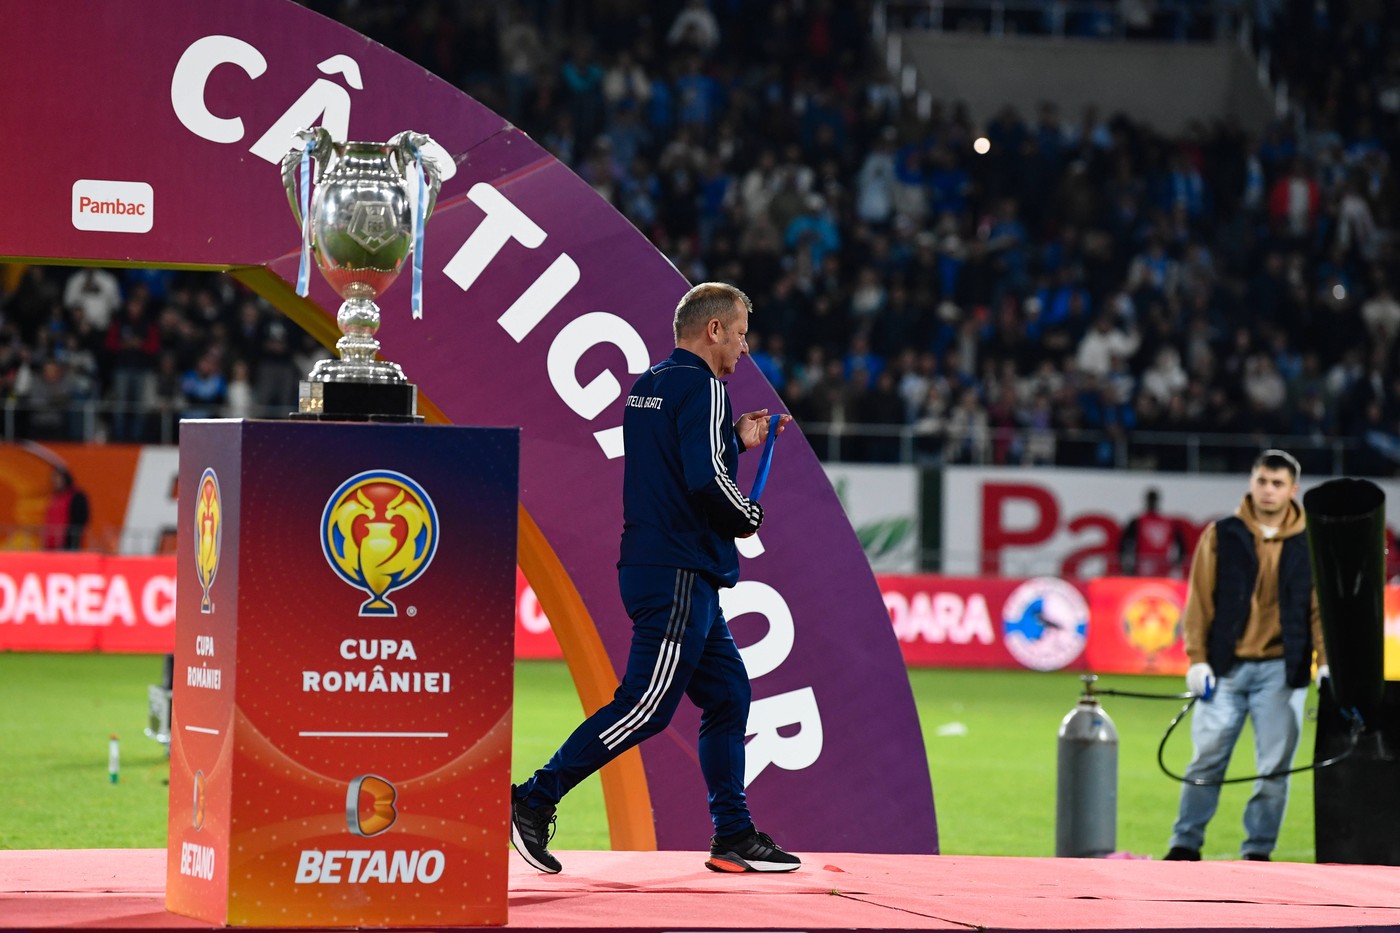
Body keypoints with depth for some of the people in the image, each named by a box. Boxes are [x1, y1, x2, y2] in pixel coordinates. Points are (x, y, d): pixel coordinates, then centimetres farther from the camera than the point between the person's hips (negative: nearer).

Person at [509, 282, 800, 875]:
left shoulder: (647, 386, 16)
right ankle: (535, 800, -9)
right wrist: (748, 518, -5)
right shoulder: (702, 387, -12)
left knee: (728, 694, 13)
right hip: (679, 577, -10)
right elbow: (706, 481, -23)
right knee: (645, 708, -10)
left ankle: (735, 838, 14)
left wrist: (738, 440, 21)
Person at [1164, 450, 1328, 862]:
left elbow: (1320, 607, 6)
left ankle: (1258, 851, 8)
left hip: (1281, 671, 0)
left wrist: (1324, 661, -6)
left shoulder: (1310, 544, 7)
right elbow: (1200, 601, 4)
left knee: (1275, 766, 0)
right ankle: (1186, 846, 8)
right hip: (1226, 668, 0)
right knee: (1207, 759, 0)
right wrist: (1197, 659, -3)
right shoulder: (1221, 536, 5)